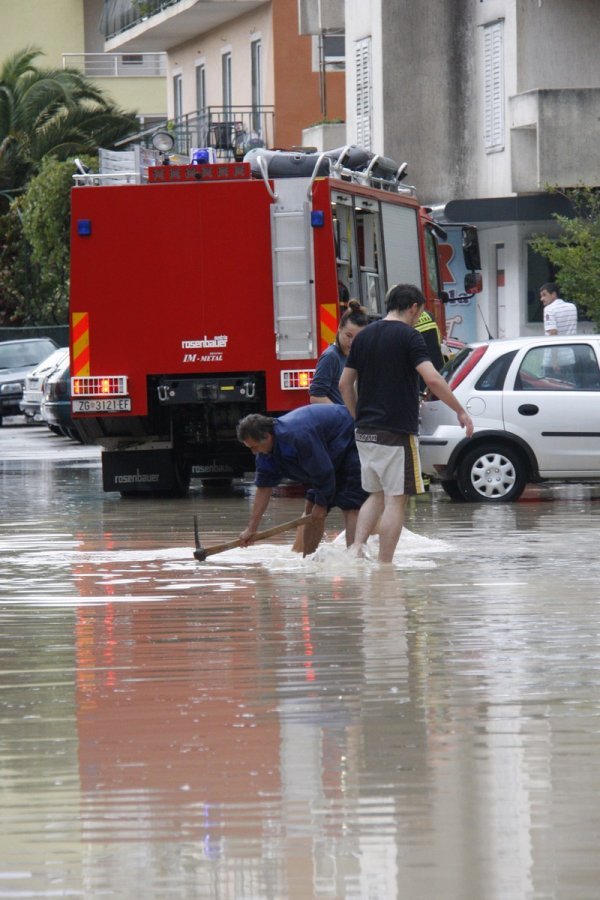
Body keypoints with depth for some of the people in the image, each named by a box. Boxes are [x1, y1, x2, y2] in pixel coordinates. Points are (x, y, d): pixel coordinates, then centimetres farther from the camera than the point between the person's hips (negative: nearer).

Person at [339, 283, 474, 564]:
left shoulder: (364, 336, 11)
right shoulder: (408, 336, -9)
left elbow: (345, 384, 14)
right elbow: (432, 378, -20)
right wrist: (461, 411, -13)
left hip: (365, 432, 7)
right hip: (396, 432, -7)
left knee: (376, 495, 18)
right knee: (395, 499, -2)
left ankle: (356, 548, 0)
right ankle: (385, 565, -4)